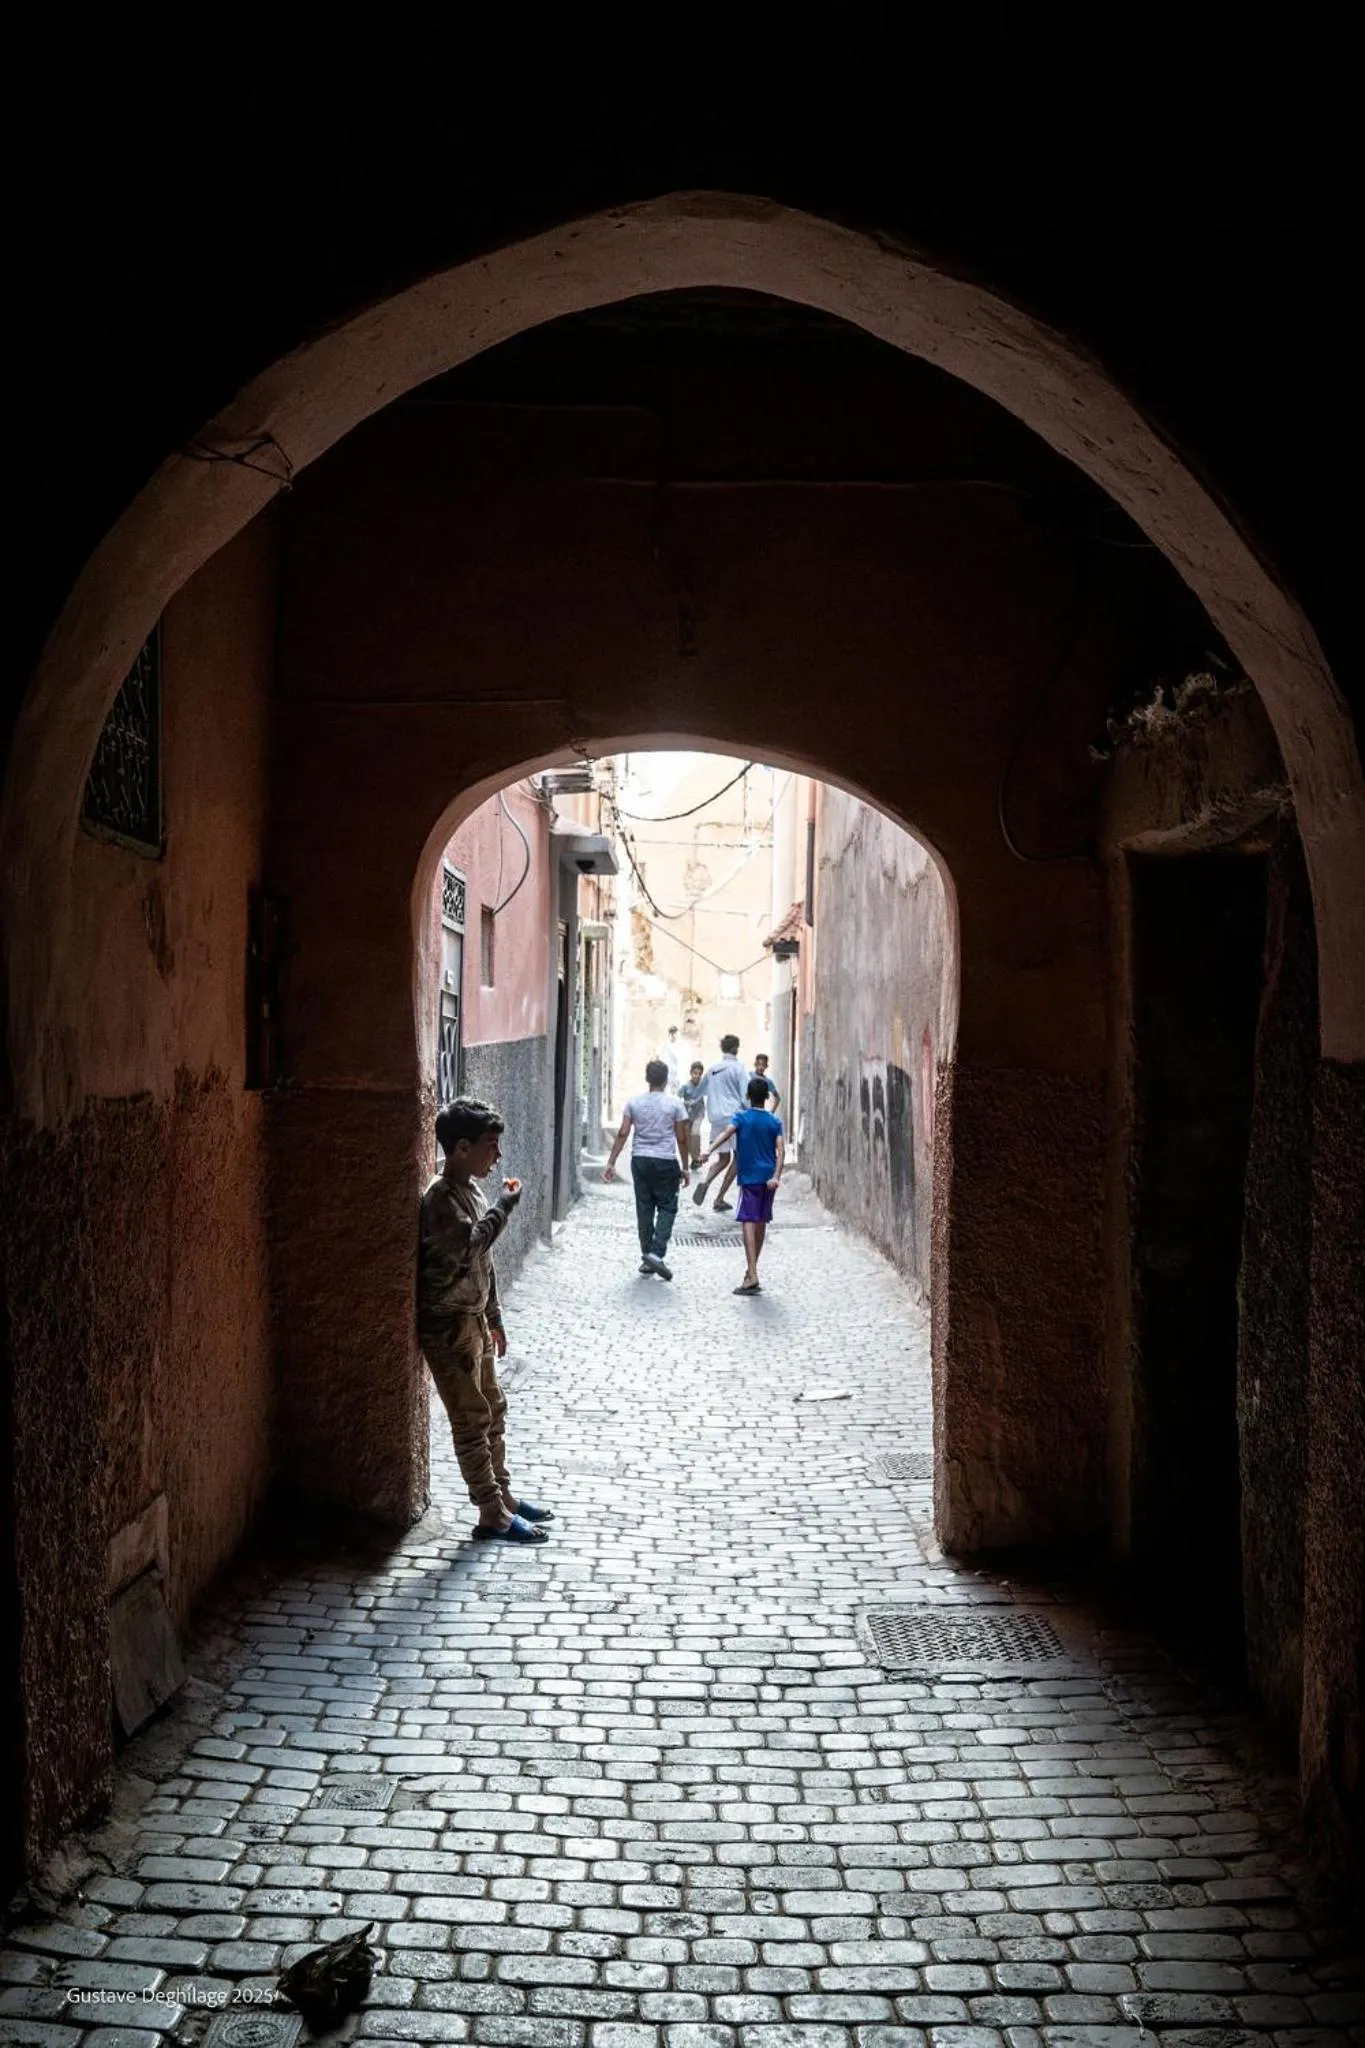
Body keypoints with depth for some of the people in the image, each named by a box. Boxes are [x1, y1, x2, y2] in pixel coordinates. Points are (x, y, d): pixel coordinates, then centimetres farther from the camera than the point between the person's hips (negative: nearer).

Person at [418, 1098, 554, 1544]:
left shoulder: (471, 1190, 9)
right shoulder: (441, 1197, -20)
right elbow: (469, 1247, -36)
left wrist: (493, 1317, 20)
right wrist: (503, 1207, -25)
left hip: (473, 1320, 9)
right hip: (448, 1325, -9)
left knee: (493, 1411, 17)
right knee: (472, 1420, -1)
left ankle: (503, 1495, 30)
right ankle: (493, 1516, 7)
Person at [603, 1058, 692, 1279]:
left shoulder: (634, 1102, 2)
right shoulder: (675, 1103, -5)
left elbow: (622, 1134, -1)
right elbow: (681, 1138, -3)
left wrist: (611, 1163, 3)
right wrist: (685, 1166, 7)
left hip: (640, 1161, 3)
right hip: (666, 1162, -3)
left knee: (644, 1209, 10)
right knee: (667, 1208, 5)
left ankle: (647, 1257, 15)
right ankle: (656, 1253, -11)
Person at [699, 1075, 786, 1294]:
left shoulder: (742, 1117, -1)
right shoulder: (775, 1122, 8)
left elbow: (727, 1132, -21)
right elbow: (781, 1149, -6)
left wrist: (709, 1151, -33)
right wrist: (776, 1176, -13)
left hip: (749, 1178, -4)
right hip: (769, 1178, 4)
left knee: (749, 1222, -12)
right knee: (761, 1223, 16)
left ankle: (752, 1276, -25)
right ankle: (752, 1268, 30)